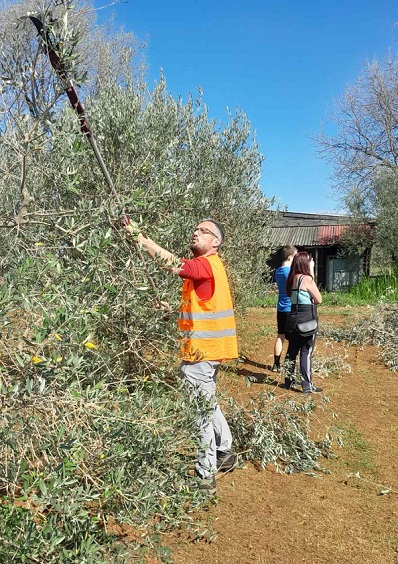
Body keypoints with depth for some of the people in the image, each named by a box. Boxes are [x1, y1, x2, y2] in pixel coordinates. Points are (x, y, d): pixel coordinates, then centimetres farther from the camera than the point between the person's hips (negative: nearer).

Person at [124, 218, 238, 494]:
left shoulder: (207, 264, -17)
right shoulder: (208, 264, 15)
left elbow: (173, 264, -33)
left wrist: (140, 237, -35)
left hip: (201, 352, -10)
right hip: (206, 348, 10)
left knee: (200, 411, -1)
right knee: (207, 404, 24)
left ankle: (206, 475, 11)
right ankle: (225, 453, 39)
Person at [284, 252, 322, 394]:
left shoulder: (292, 279, 8)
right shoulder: (307, 278, -15)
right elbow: (319, 300, -9)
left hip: (294, 317, 8)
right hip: (307, 318, -8)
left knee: (292, 349, 15)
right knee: (306, 352, -1)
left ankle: (288, 380, 26)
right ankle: (307, 386, 5)